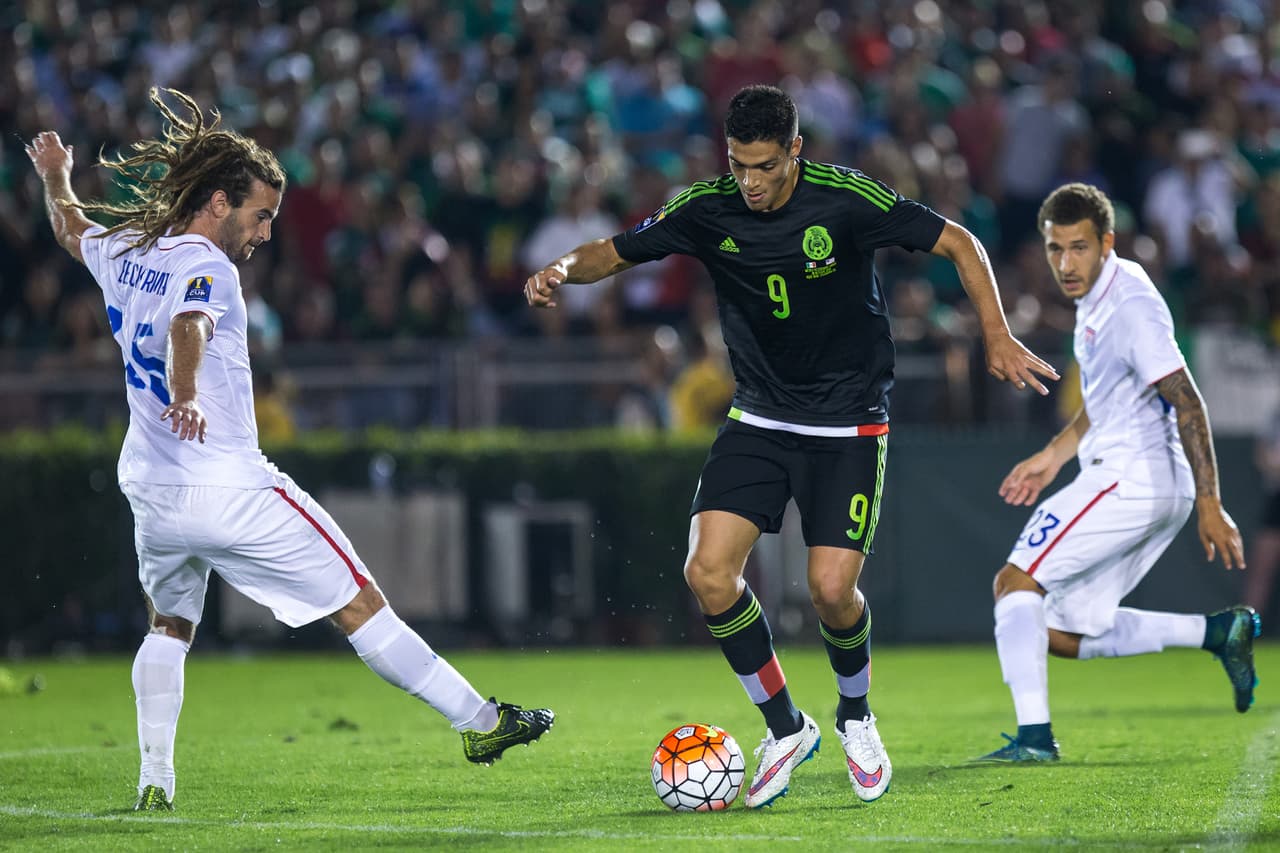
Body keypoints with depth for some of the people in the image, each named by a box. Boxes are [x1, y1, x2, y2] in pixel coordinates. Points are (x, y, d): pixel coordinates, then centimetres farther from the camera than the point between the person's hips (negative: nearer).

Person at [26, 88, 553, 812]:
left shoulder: (124, 255, 10)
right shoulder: (205, 268, -14)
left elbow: (70, 228, 32)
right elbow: (186, 331, -35)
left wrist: (56, 176, 52)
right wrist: (185, 397, -53)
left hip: (150, 488, 7)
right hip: (230, 492, -7)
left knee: (170, 626, 26)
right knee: (360, 604, -3)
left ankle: (155, 780, 13)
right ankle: (478, 722, 0)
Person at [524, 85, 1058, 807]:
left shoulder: (846, 200, -17)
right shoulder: (707, 210, -8)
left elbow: (958, 243, -7)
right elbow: (611, 254, 2)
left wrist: (999, 338, -13)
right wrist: (563, 270, -20)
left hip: (849, 424, -3)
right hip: (759, 421, 3)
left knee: (832, 589, -14)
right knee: (709, 571, -14)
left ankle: (856, 715, 20)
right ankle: (786, 729, 5)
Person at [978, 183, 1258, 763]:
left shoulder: (1130, 306, -18)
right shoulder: (1097, 295, 13)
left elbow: (1187, 404, -21)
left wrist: (1209, 505, -24)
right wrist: (1052, 457, 26)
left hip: (1132, 478, -10)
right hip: (1136, 484, 10)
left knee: (1016, 582, -12)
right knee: (1064, 635, 9)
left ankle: (1033, 734, -17)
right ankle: (1218, 631, 11)